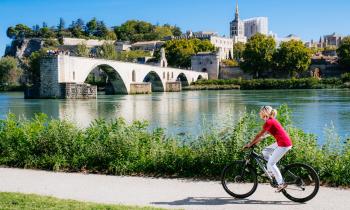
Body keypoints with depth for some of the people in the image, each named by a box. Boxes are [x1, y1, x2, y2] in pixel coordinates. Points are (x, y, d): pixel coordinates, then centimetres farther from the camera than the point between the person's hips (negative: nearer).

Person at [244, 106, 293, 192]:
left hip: (284, 144, -10)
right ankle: (271, 171, 18)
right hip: (281, 143, 10)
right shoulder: (271, 121, 16)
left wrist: (250, 144, -5)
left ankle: (281, 184, 2)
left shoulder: (269, 122, -14)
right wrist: (254, 143, 17)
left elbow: (259, 135, -12)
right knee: (265, 152, 15)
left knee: (271, 163, -3)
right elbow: (263, 135, 20)